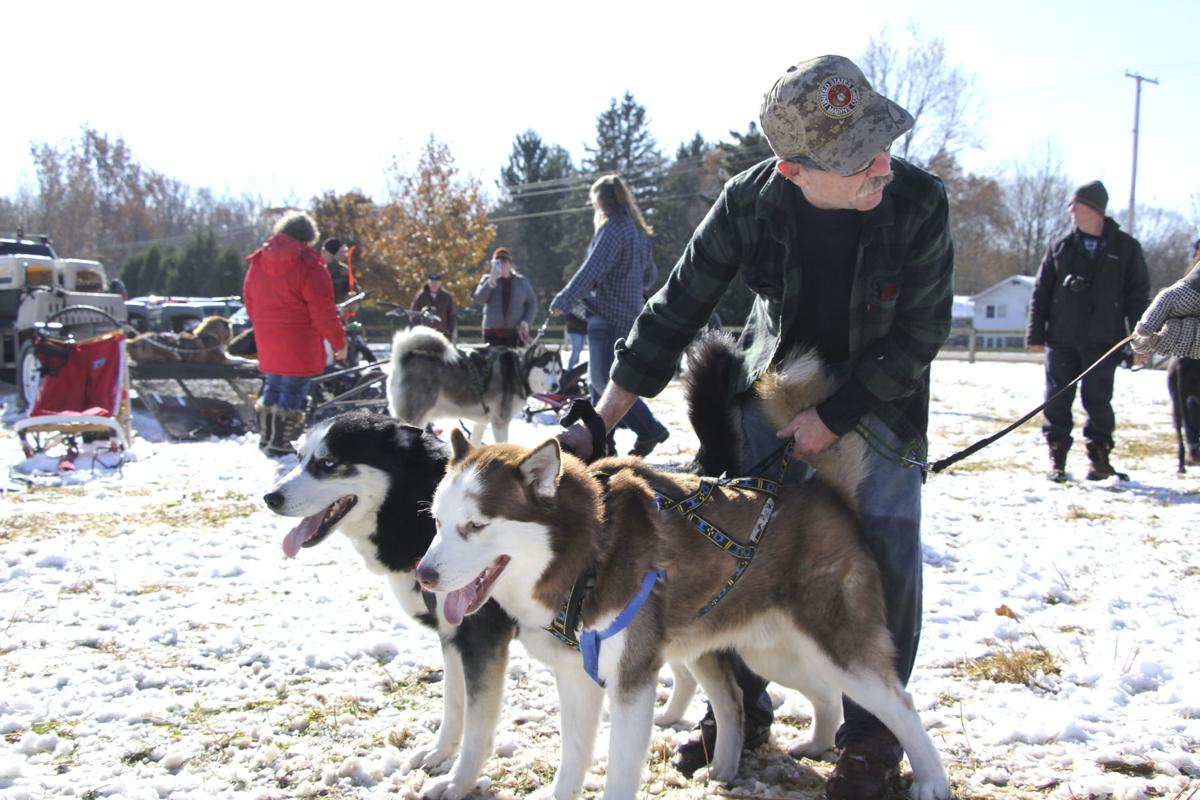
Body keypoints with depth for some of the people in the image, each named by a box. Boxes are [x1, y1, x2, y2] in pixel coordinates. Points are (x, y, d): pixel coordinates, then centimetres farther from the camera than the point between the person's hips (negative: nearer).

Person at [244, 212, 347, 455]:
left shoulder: (257, 262, 7)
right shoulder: (308, 266, -15)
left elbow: (249, 301, 16)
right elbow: (323, 311, -15)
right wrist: (338, 342, -6)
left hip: (267, 342, 7)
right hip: (300, 343, -7)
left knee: (272, 388, 20)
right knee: (293, 392, 1)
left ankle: (266, 437, 27)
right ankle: (280, 443, 2)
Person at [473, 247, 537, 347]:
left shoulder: (521, 281, 10)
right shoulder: (487, 279, 9)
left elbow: (532, 303, 10)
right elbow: (479, 299, -5)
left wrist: (526, 322, -5)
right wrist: (491, 281, -16)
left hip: (516, 332, 0)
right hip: (492, 332, 0)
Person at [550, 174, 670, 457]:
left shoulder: (612, 229, -12)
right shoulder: (637, 232, 15)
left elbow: (592, 270, -22)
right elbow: (650, 274, 23)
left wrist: (563, 300, -24)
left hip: (608, 315, -10)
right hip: (629, 314, 10)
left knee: (604, 381, -11)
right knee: (599, 381, 12)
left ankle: (650, 429, -10)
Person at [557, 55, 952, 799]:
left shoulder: (919, 202, -27)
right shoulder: (750, 203, -24)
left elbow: (920, 334, -18)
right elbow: (678, 307, -16)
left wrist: (835, 419, -20)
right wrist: (601, 421, -18)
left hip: (879, 395, -1)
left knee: (887, 560, -8)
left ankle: (872, 736, 10)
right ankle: (742, 708, 20)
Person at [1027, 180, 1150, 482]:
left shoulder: (1126, 248, 4)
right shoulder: (1061, 248, 8)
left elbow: (1138, 296, 4)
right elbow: (1041, 293, 8)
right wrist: (1036, 334, 1)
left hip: (1103, 341, -2)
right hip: (1061, 340, 2)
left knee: (1098, 400, 1)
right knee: (1057, 399, 2)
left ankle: (1099, 457, 16)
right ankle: (1057, 457, 11)